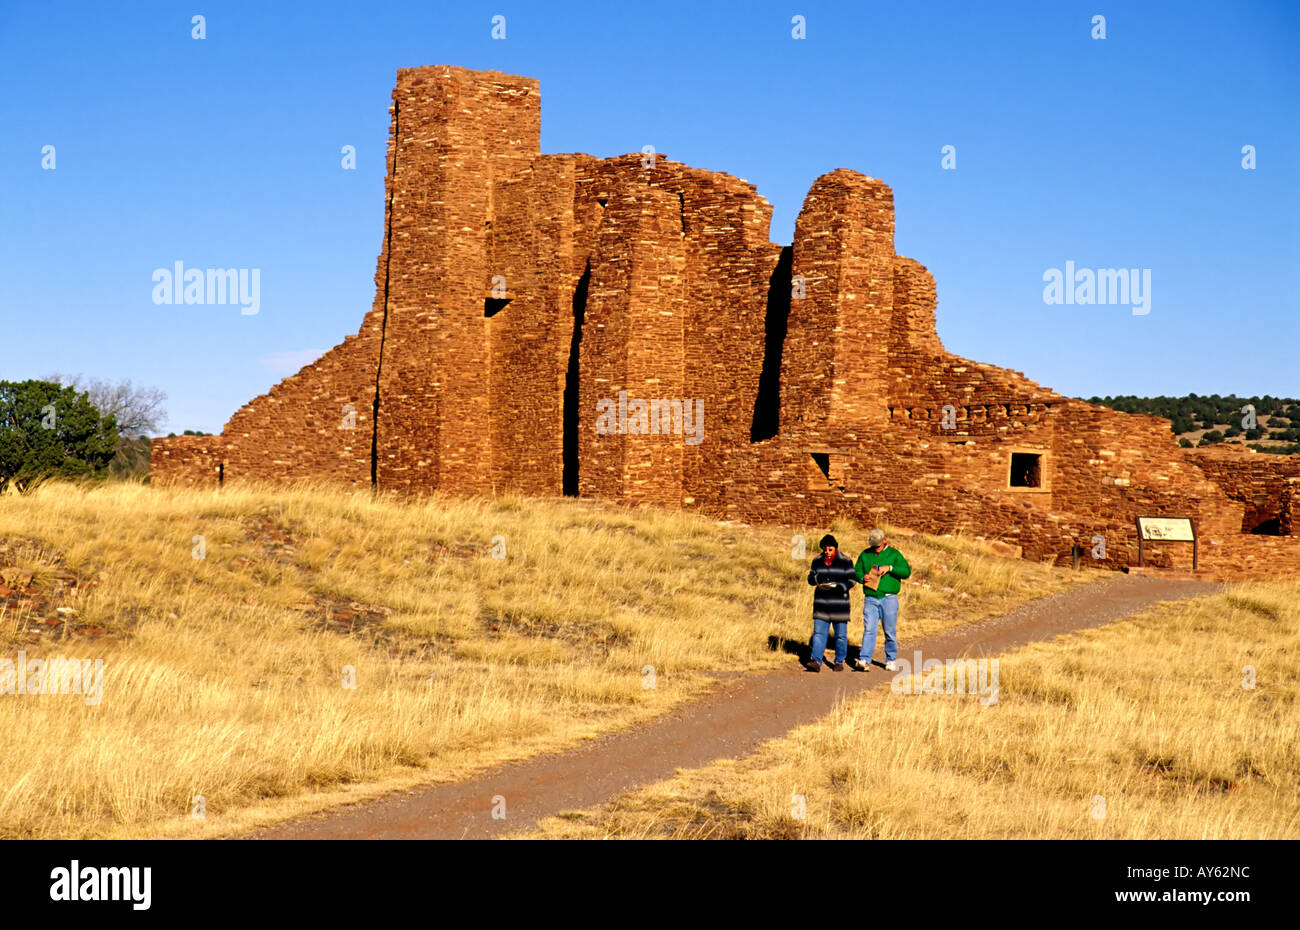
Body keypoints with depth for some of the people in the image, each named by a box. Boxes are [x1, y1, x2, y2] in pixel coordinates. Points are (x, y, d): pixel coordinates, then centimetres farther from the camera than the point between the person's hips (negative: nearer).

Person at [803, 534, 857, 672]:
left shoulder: (845, 561, -3)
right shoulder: (817, 561, 7)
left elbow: (852, 579, -3)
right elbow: (810, 578, 10)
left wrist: (839, 586, -19)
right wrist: (818, 579, -14)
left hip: (839, 604, -2)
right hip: (821, 603, 2)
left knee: (841, 634, 5)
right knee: (818, 633, -5)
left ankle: (839, 662, 16)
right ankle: (816, 661, -10)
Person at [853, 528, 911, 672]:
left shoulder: (893, 554, 4)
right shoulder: (865, 554, 12)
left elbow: (907, 571, -3)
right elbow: (856, 572, 17)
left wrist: (890, 568, -16)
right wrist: (863, 578, -6)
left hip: (889, 599, -1)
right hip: (870, 599, 1)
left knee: (890, 631, 5)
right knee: (869, 629, -8)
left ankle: (891, 660, 17)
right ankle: (864, 660, -13)